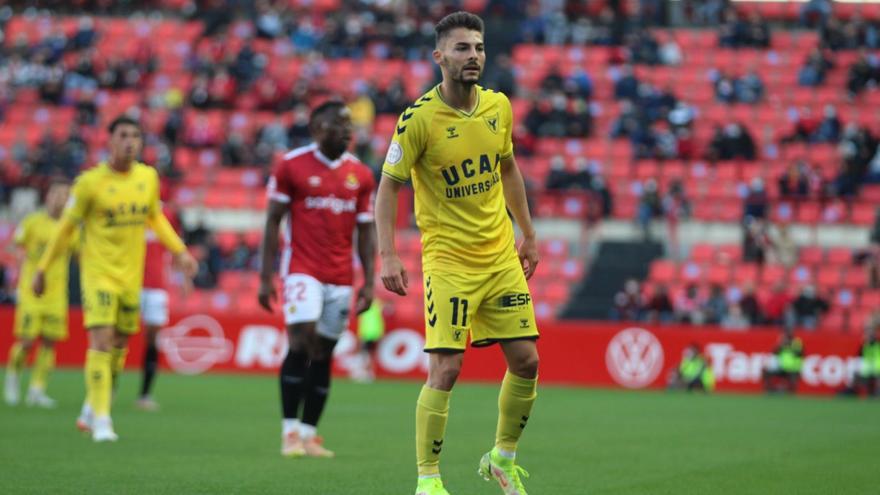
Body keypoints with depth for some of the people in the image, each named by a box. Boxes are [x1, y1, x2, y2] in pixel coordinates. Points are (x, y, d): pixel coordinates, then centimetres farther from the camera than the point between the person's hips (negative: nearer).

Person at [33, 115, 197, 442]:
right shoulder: (90, 182, -10)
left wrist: (180, 251, 10)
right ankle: (100, 420, -13)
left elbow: (155, 218, 19)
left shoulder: (148, 177, 3)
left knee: (119, 346, 10)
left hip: (131, 276, 5)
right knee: (102, 340, -16)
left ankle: (90, 411, 26)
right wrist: (43, 268, 1)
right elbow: (66, 227, -1)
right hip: (98, 272, -5)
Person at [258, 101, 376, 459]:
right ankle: (290, 431, -12)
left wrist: (369, 282, 3)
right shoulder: (292, 166, -2)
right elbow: (273, 222, 0)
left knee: (323, 354, 4)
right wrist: (265, 277, -4)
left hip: (341, 278, 4)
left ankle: (308, 434, 9)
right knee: (301, 342, -16)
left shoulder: (360, 175, 9)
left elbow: (366, 231, 12)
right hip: (302, 269, -4)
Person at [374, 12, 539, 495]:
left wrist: (527, 234, 19)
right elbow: (388, 186, -10)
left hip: (502, 255, 6)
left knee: (526, 361, 5)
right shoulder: (419, 118, -14)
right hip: (448, 261, -6)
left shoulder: (499, 106, 3)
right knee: (445, 369, -11)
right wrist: (388, 255, -18)